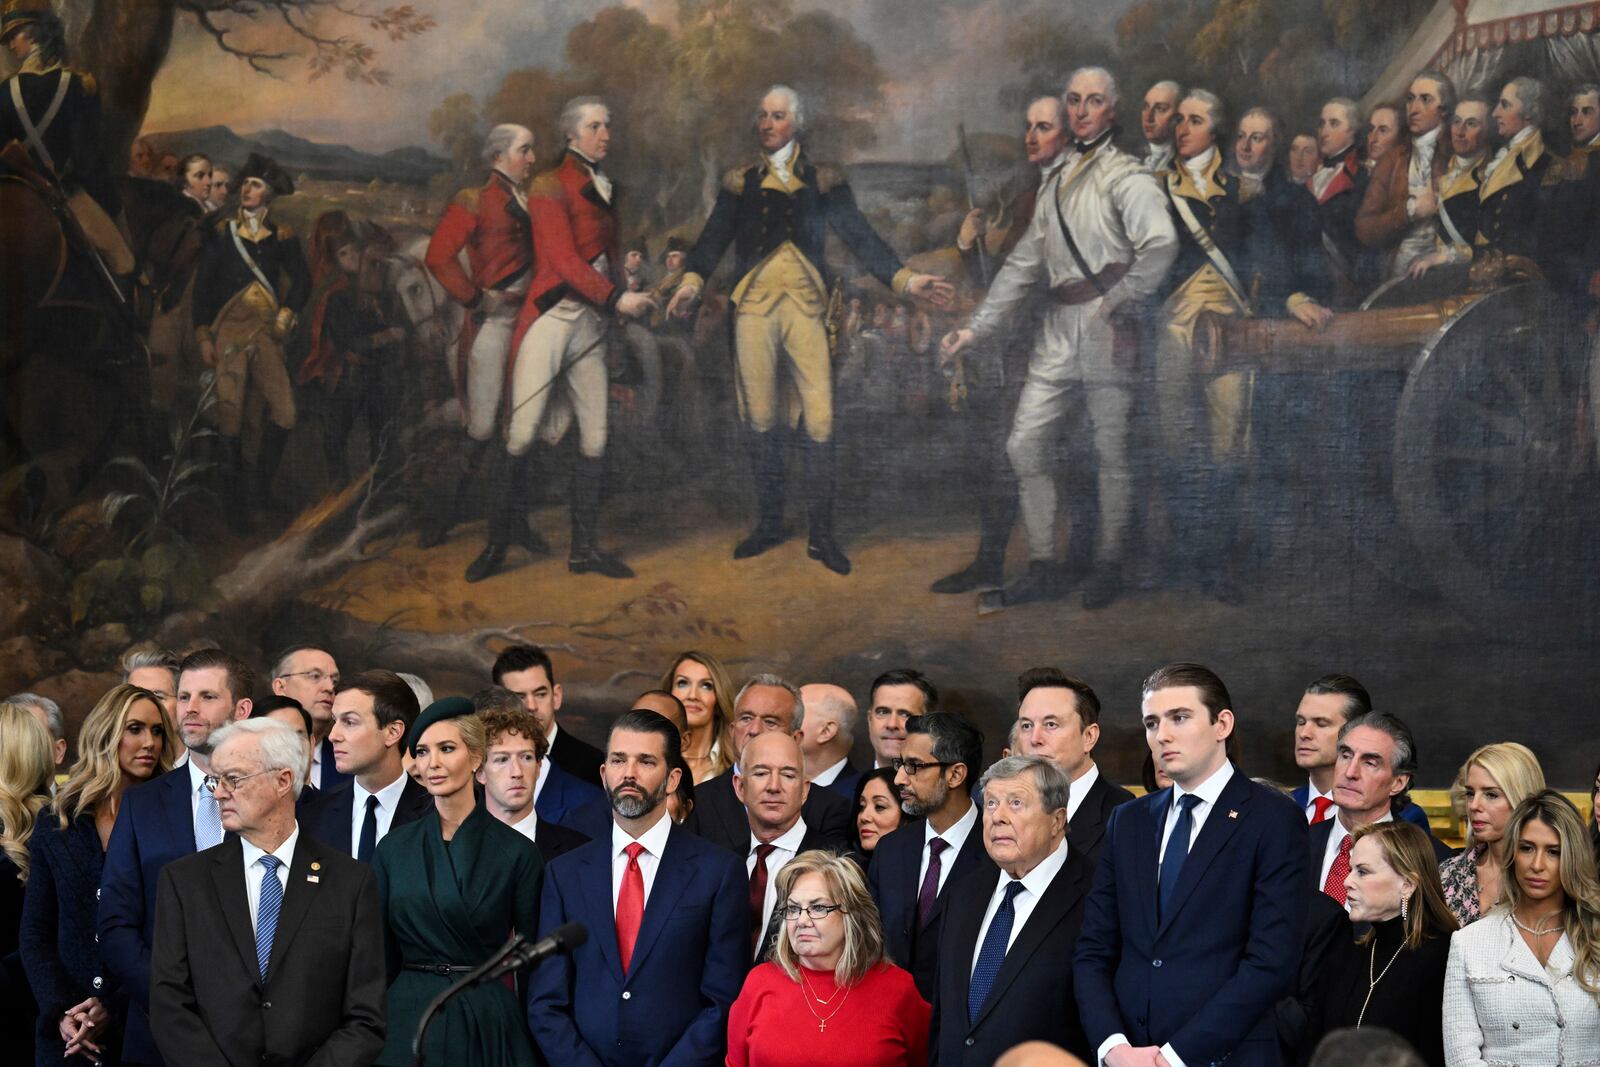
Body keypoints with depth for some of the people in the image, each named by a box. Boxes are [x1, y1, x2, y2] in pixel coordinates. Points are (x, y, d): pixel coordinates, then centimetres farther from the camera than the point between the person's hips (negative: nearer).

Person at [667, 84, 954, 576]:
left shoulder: (823, 181, 10)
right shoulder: (740, 182, 12)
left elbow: (860, 236, 5)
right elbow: (713, 238, 5)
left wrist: (905, 279, -6)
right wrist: (692, 281, -10)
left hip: (805, 306, -1)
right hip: (754, 307, 1)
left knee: (819, 420, -9)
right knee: (761, 419, 3)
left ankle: (821, 534, -2)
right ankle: (768, 525, 15)